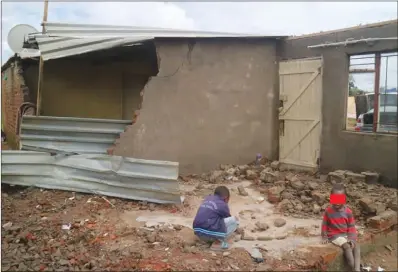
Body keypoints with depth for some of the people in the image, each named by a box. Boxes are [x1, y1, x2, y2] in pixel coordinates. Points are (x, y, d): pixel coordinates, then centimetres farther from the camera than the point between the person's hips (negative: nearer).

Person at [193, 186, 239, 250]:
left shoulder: (207, 199, 19)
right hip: (211, 233, -8)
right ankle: (218, 242, 0)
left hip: (198, 232, 8)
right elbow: (229, 219, 18)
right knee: (235, 220, 5)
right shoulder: (222, 205, 0)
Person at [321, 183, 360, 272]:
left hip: (346, 235, 4)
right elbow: (324, 224, 2)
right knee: (347, 247, -25)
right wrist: (324, 236, 2)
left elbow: (351, 226, 0)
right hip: (334, 236, -4)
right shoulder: (328, 211, -10)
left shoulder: (348, 211, -4)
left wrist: (351, 238, -12)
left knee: (356, 245, -21)